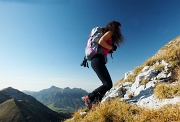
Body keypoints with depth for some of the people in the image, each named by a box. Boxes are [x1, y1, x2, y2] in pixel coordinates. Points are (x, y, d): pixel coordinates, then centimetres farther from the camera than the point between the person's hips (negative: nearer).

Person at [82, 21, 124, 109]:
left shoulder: (110, 36, 28)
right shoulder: (110, 32, 3)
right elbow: (100, 41, -17)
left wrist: (110, 49, 12)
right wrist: (111, 47, -5)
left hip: (98, 61, 10)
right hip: (98, 60, -10)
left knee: (107, 84, 8)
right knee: (108, 84, -13)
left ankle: (95, 103, 11)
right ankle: (88, 98, -4)